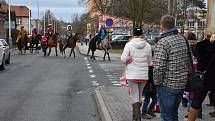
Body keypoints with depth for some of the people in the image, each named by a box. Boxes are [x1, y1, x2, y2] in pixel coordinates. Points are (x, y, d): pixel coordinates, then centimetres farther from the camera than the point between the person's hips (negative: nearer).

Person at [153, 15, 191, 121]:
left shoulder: (163, 42, -17)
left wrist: (157, 82, -9)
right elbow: (189, 62, 15)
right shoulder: (182, 39, 7)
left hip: (167, 85, -8)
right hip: (182, 84, 8)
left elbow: (159, 67, -23)